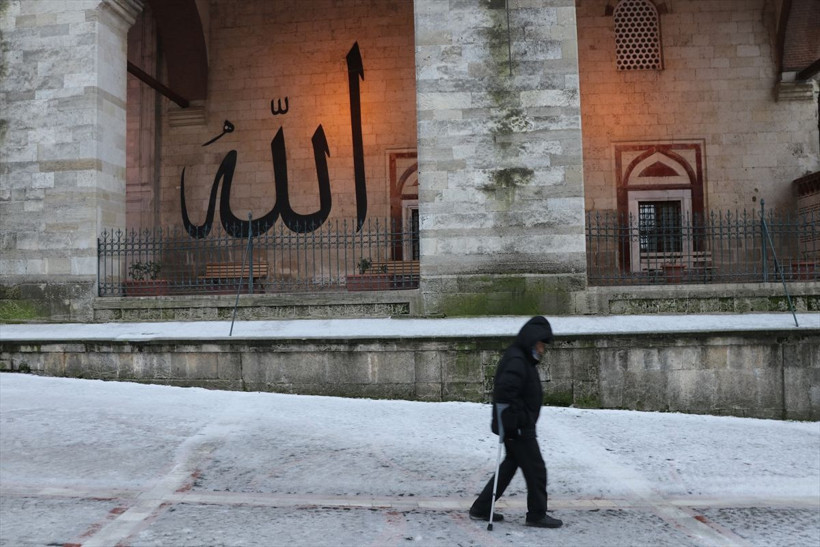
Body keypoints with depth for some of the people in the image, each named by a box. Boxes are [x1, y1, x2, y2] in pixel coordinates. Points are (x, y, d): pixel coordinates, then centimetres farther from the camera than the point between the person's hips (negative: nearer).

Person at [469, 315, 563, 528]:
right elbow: (503, 393, -29)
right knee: (536, 469, 2)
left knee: (510, 466, 17)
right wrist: (508, 425, -25)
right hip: (517, 428, -11)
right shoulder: (516, 361, -20)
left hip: (520, 427, 11)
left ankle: (481, 509, 23)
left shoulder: (524, 359, 14)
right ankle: (537, 515, 17)